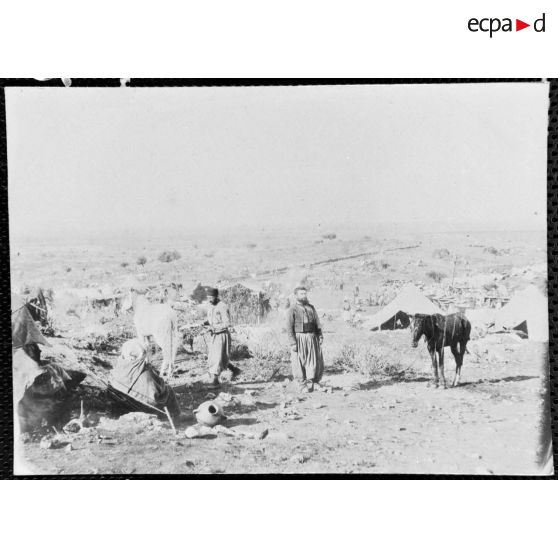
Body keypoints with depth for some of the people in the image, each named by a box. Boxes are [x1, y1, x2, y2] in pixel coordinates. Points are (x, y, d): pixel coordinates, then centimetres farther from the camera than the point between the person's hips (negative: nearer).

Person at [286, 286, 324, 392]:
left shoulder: (311, 308, 13)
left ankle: (310, 383, 11)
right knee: (300, 363, 1)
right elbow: (289, 328, -5)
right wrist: (292, 343, -13)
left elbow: (317, 323, 14)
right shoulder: (292, 310, -2)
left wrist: (320, 336, 1)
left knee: (314, 362, 0)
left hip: (312, 338, 4)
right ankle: (303, 385, 10)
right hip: (299, 338, -4)